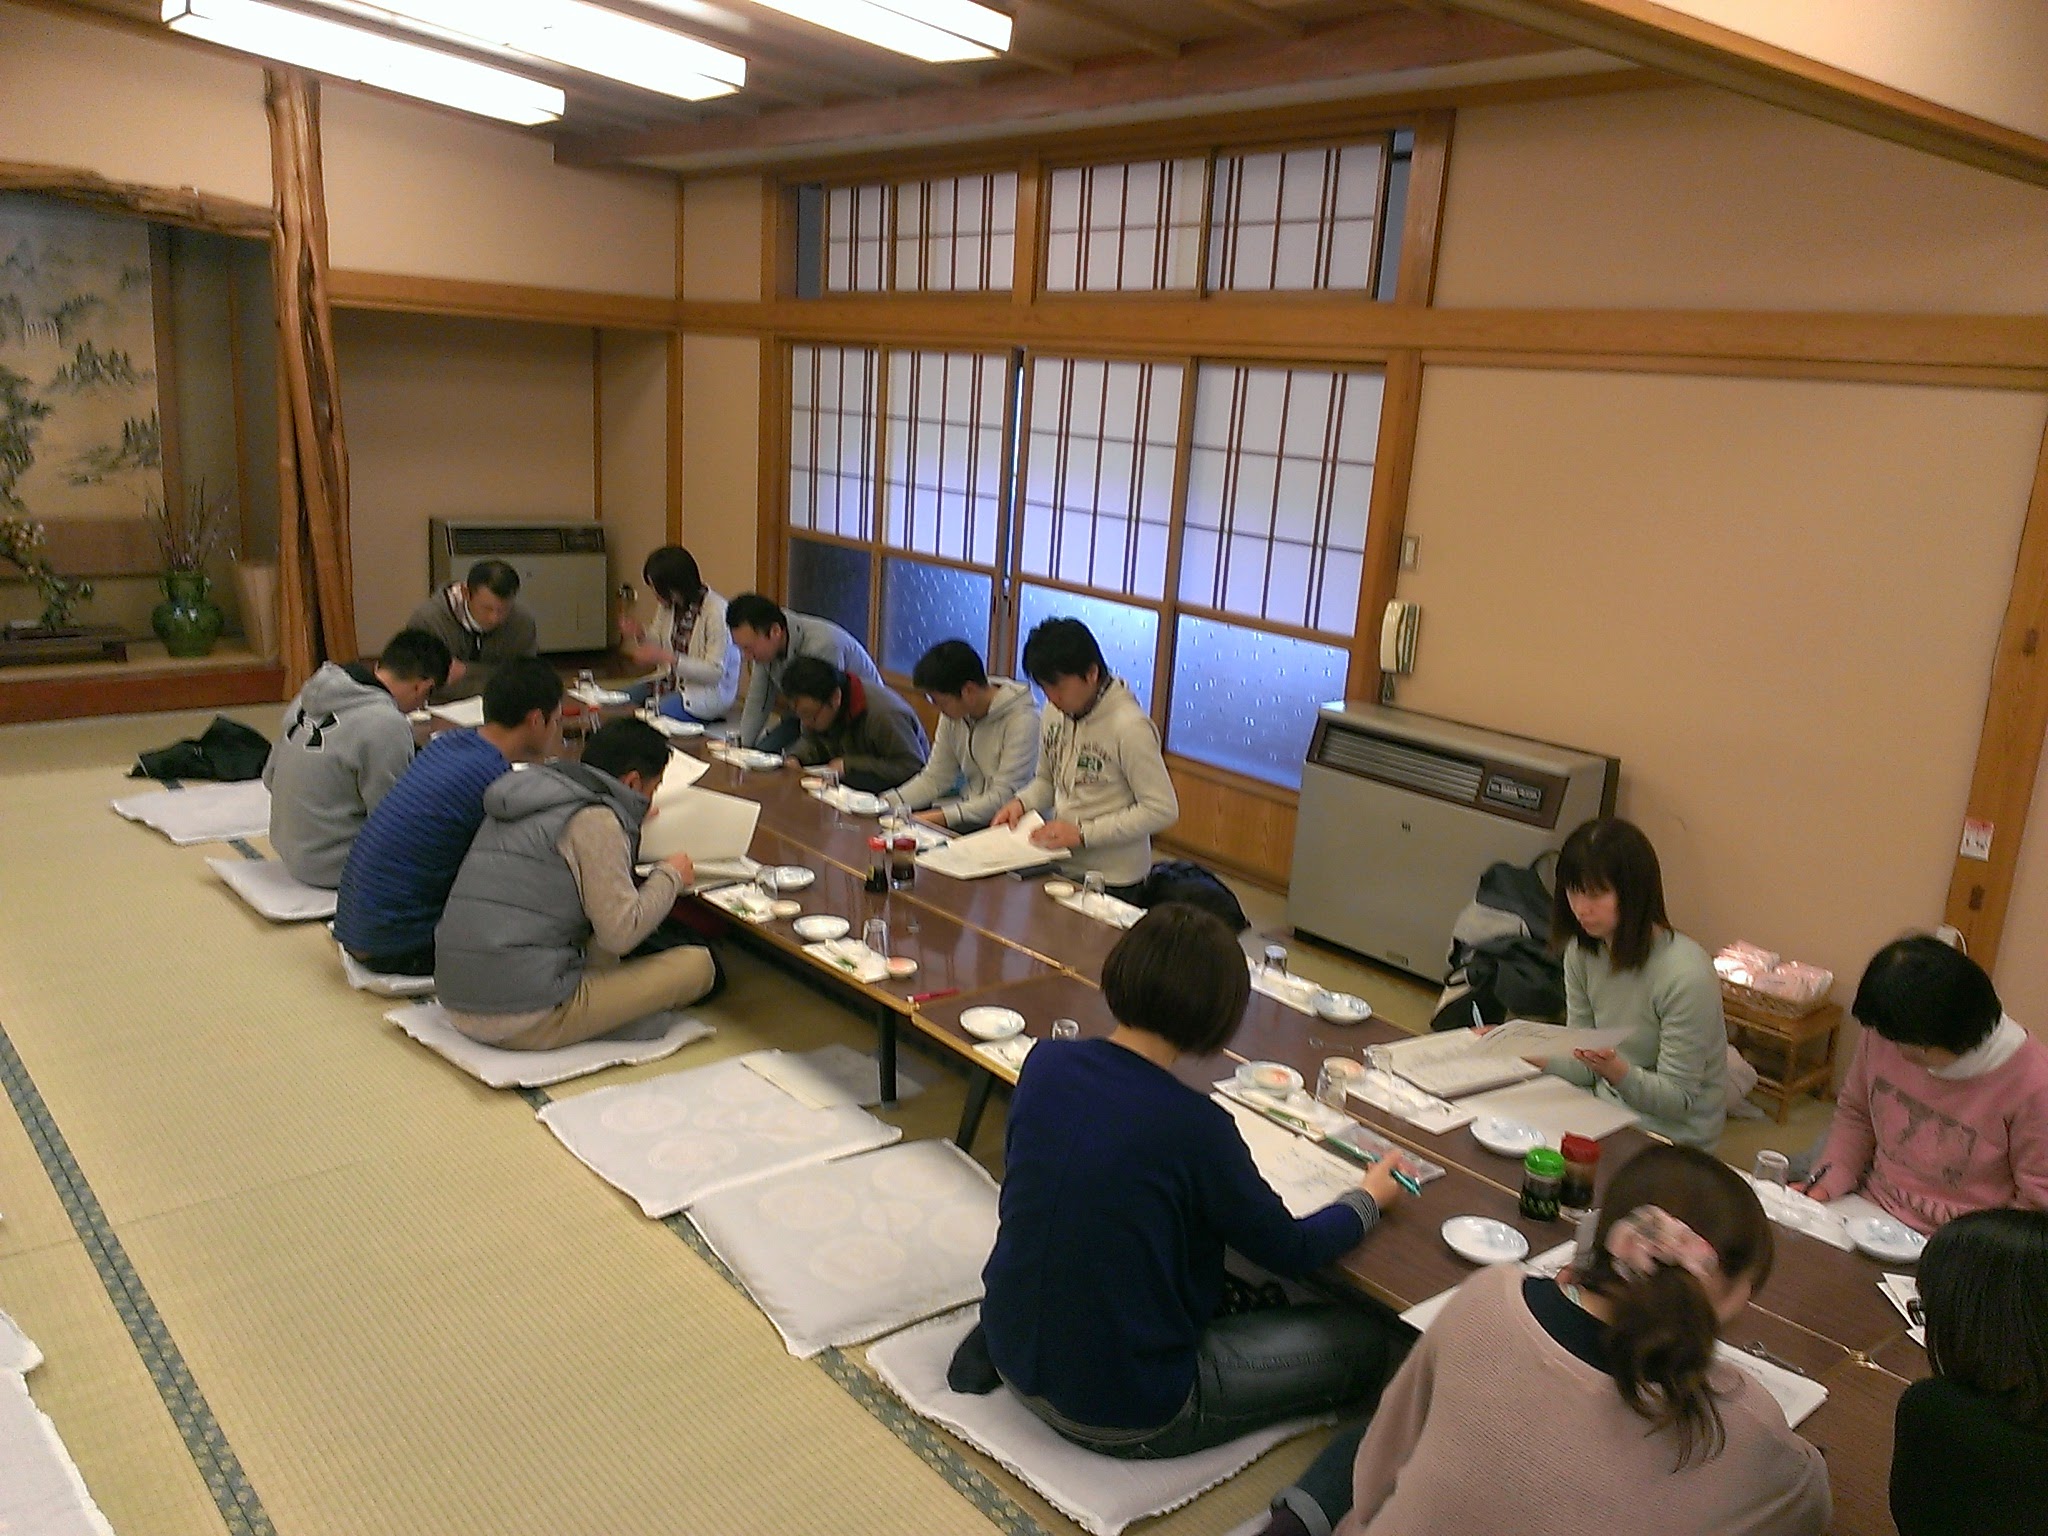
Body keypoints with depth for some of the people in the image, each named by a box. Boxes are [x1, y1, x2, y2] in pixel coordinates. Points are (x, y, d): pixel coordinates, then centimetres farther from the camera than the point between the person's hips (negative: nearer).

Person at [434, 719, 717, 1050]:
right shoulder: (596, 820, -11)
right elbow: (621, 933, -13)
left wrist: (630, 823, 33)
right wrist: (670, 876, 4)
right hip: (527, 1021, -9)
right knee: (698, 965, -3)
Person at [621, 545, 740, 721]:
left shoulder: (716, 611, -23)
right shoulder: (668, 605, 0)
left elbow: (715, 672, -22)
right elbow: (660, 645, 13)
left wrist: (668, 659, -30)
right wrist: (641, 634, -9)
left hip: (709, 692, -8)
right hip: (674, 683, 8)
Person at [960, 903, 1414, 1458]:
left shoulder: (1044, 1062, -9)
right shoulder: (1194, 1125, -24)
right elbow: (1291, 1251, -7)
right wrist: (1369, 1198, 11)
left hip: (1014, 1353, 7)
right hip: (1126, 1419, -6)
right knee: (1369, 1339, 3)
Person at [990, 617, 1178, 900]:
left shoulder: (1129, 726, -21)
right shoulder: (1054, 711, 0)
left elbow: (1163, 810, -20)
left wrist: (1082, 833, -21)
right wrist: (1022, 803, -6)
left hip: (1112, 882, -6)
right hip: (1061, 867, 6)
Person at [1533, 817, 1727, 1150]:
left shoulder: (1685, 975, -22)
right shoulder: (1582, 951, 0)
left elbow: (1677, 1100, -15)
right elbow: (1585, 1069, 4)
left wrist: (1618, 1071, -33)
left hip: (1672, 1142, -6)